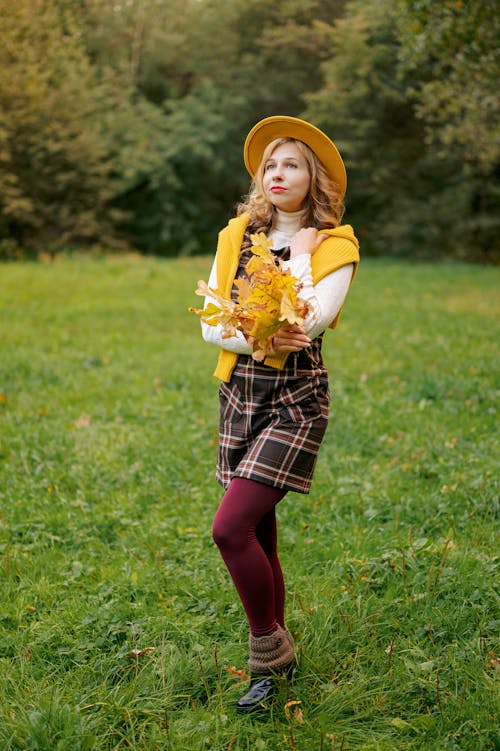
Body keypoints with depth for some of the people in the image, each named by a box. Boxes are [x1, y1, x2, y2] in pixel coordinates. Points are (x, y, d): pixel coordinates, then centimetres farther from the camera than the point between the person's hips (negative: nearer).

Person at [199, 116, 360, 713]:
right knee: (258, 536, 10)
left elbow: (313, 317, -21)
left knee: (230, 529, -16)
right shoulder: (236, 237, 10)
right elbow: (209, 324, 1)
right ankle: (274, 659, 27)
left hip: (296, 399, -5)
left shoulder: (333, 244, -3)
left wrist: (299, 253, -8)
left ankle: (268, 647, 6)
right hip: (239, 395, 5)